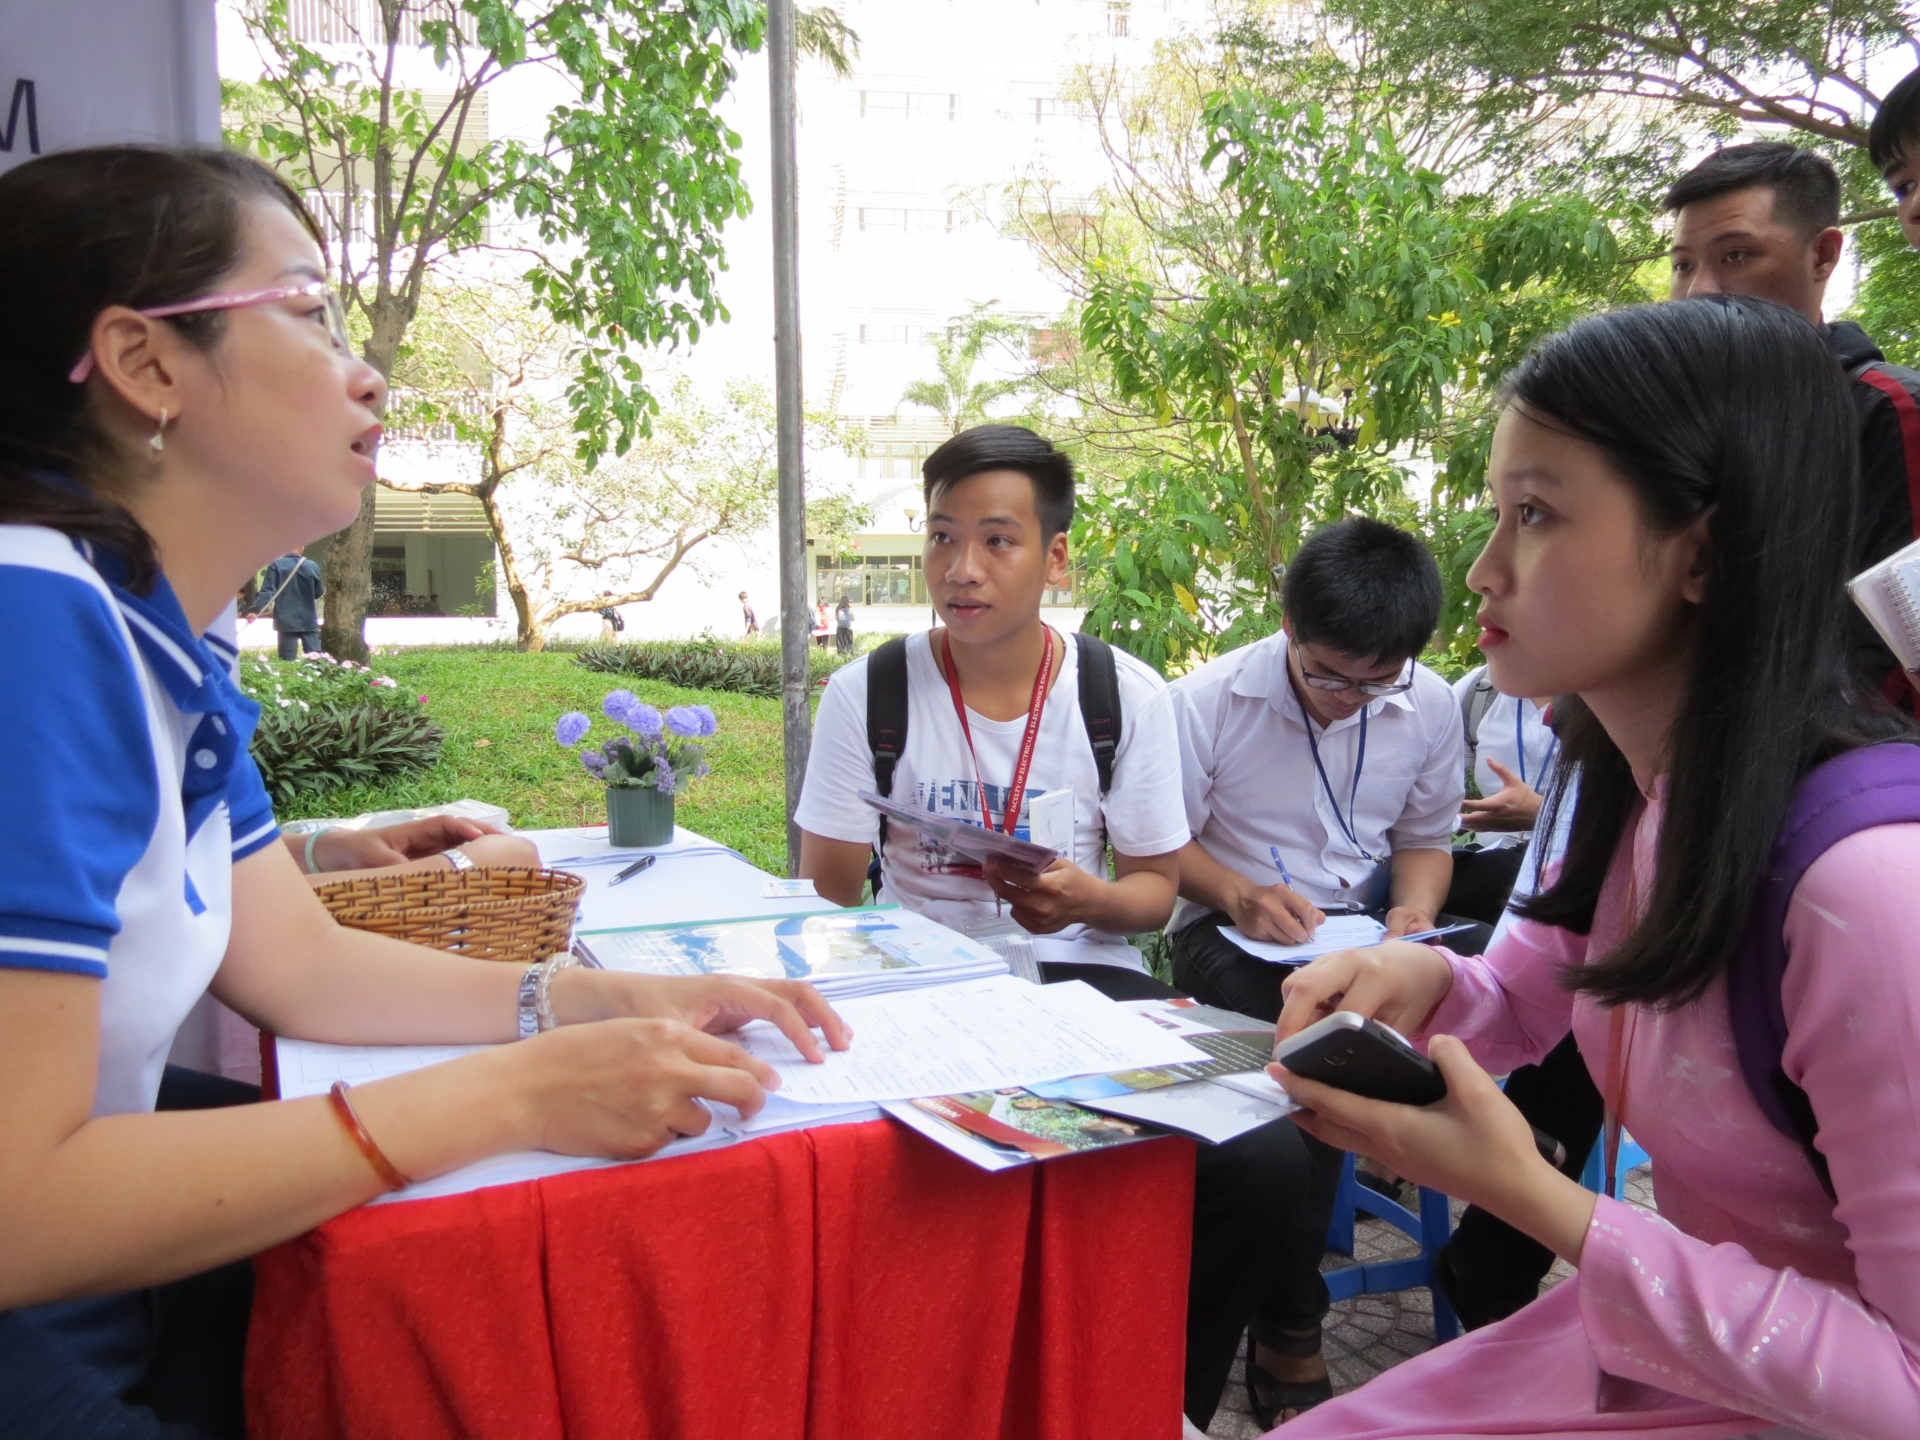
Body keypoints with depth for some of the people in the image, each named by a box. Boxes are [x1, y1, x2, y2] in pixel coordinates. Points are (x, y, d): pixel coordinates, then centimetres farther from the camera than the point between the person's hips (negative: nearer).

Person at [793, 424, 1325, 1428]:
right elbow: (828, 899, 2)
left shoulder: (1127, 696, 0)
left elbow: (1154, 886, 7)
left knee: (1264, 1161, -22)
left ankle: (1163, 1396, 8)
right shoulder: (867, 693, -2)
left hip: (1082, 974, 1)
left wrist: (1085, 900, -16)